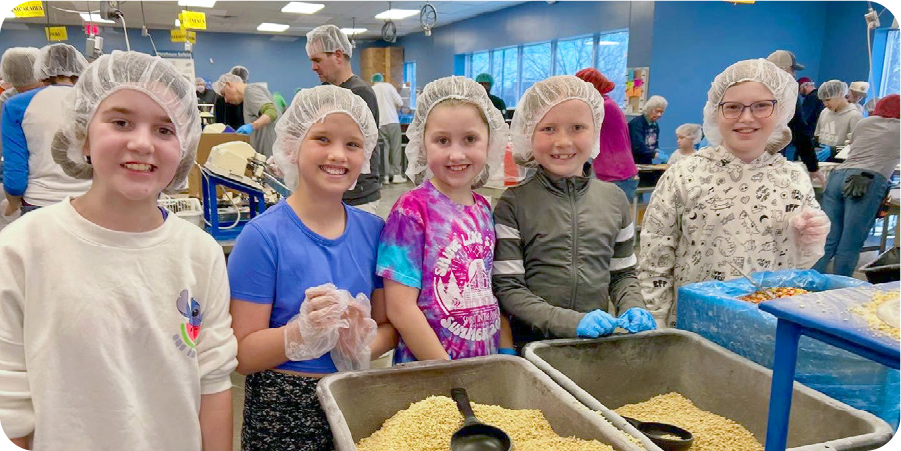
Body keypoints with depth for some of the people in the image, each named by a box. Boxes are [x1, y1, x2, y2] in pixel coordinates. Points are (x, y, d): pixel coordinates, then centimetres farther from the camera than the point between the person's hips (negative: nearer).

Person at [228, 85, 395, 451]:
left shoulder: (372, 230, -2)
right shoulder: (263, 236, -14)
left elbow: (388, 325, 4)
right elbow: (243, 355, -13)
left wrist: (362, 345, -15)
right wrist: (305, 331, -28)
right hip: (283, 410, -3)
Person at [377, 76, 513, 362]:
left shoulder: (484, 210, 3)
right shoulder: (412, 209, -13)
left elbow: (492, 292, 9)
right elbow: (400, 308, -16)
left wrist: (507, 357, 0)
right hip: (425, 370, -5)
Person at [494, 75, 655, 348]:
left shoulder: (614, 199, 3)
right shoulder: (513, 204, -9)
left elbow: (622, 274, 13)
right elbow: (508, 289, -12)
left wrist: (632, 308, -6)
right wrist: (571, 322, -21)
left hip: (597, 342, 3)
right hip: (530, 344, -3)